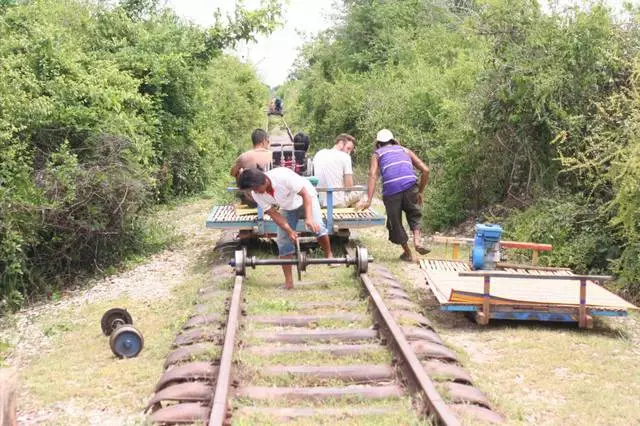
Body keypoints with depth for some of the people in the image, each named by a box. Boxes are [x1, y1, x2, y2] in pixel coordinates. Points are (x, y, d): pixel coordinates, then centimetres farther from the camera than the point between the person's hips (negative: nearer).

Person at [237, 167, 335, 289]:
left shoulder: (283, 176, -39)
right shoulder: (256, 194, -24)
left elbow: (305, 194, -32)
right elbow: (273, 213, -15)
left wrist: (309, 218, -44)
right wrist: (289, 230, -26)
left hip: (306, 199, -4)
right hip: (287, 208, 4)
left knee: (316, 226, -28)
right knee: (283, 241, -6)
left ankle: (329, 255, -3)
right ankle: (288, 282, -1)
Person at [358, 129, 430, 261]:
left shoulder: (377, 154, 20)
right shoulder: (404, 150, 27)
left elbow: (373, 175, 1)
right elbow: (425, 170, 18)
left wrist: (369, 201, -6)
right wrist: (421, 191, 28)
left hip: (391, 189, -2)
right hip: (410, 186, 2)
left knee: (395, 222, 17)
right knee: (414, 214, 26)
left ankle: (408, 253, 25)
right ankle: (417, 240, 3)